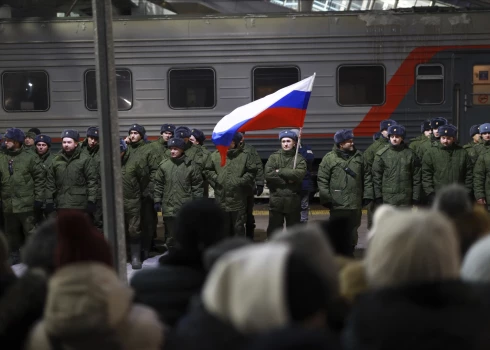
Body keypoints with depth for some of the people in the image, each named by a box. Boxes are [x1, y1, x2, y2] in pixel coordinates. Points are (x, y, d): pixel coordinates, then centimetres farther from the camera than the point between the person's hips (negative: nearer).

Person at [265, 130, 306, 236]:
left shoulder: (299, 159, 3)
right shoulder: (274, 157, 4)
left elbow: (299, 174, -16)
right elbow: (268, 174, -11)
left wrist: (280, 171, -12)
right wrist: (287, 180, -12)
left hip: (293, 201, 0)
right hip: (276, 200, 0)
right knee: (274, 230, 6)